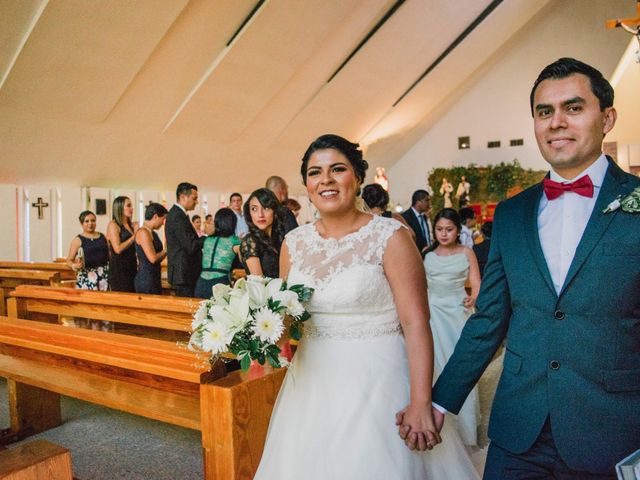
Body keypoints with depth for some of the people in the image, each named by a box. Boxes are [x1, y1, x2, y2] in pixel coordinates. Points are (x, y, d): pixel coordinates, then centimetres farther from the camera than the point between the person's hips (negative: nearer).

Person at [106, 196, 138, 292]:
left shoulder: (131, 225, 12)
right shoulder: (113, 225, -5)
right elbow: (118, 249, -15)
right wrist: (134, 237, -10)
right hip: (119, 268, -6)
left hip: (132, 267, 6)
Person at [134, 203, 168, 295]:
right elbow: (153, 258, -19)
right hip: (146, 279, -9)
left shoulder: (152, 233, 14)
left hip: (154, 279, 9)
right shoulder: (143, 232, -12)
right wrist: (166, 250, -5)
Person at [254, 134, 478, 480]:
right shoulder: (294, 243, 3)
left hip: (376, 383, -4)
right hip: (312, 386, 5)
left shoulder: (390, 237, -11)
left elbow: (416, 324, -15)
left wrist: (420, 404, -19)